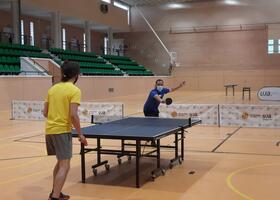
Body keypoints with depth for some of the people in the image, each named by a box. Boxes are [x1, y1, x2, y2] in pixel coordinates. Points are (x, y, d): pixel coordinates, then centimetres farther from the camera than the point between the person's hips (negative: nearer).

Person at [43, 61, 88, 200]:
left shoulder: (53, 89, 9)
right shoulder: (74, 90, -11)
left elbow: (45, 113, 11)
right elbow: (73, 115, -19)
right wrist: (80, 134, -10)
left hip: (49, 130, 8)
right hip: (62, 131, -8)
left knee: (60, 162, 22)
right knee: (65, 166, -4)